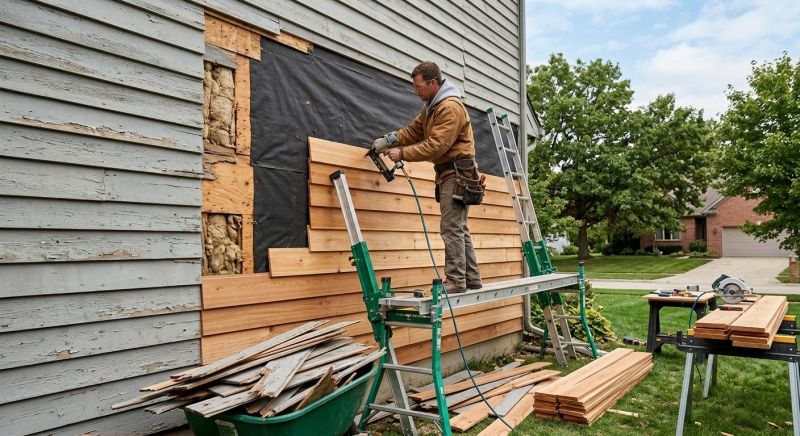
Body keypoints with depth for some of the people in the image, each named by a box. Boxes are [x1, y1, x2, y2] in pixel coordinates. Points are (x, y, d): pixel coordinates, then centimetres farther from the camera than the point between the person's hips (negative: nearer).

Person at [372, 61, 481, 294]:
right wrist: (388, 139, 1)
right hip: (447, 172, 10)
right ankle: (472, 279, 17)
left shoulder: (450, 107, -17)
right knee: (459, 228, 11)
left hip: (456, 172, -10)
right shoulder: (431, 106, 16)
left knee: (452, 228, -11)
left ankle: (456, 281, -7)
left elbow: (436, 146, -23)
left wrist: (402, 154, -20)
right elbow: (413, 130, 14)